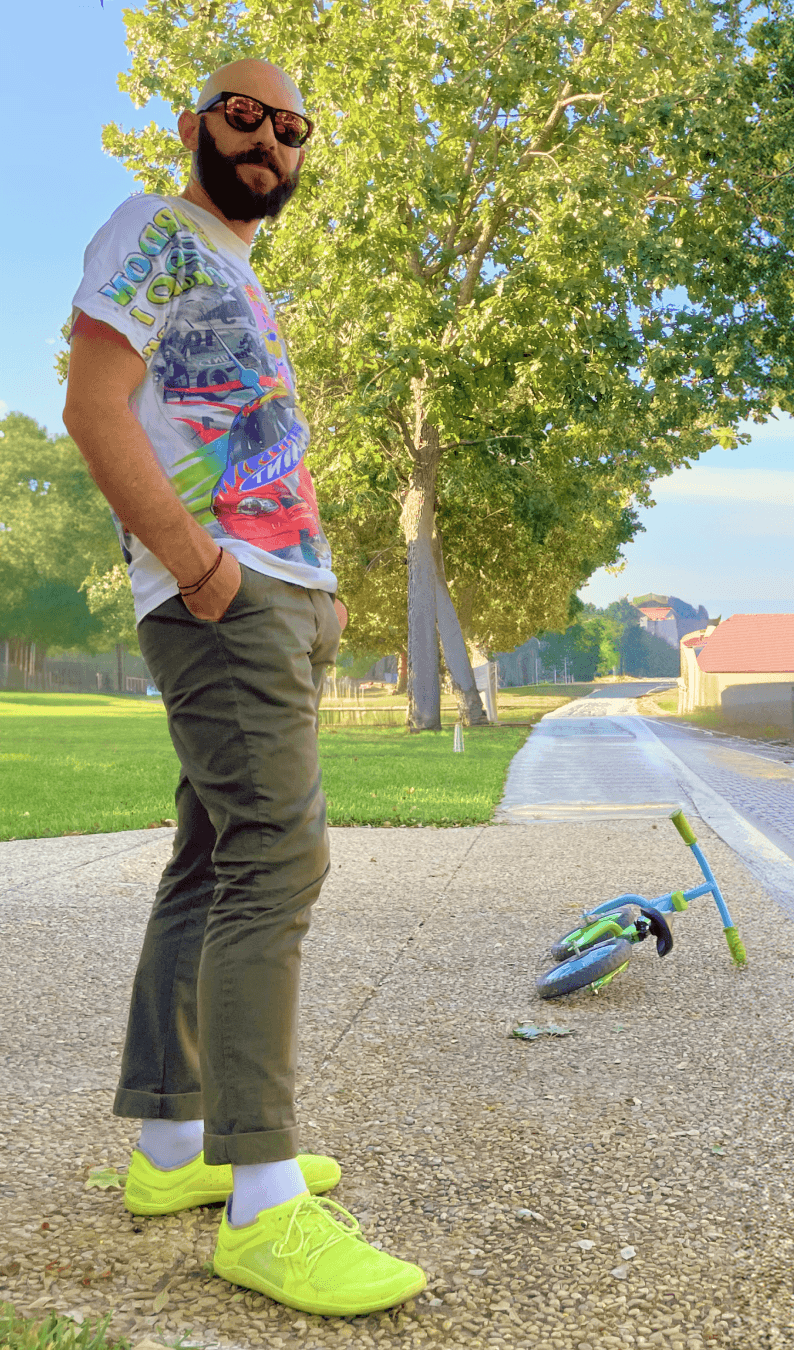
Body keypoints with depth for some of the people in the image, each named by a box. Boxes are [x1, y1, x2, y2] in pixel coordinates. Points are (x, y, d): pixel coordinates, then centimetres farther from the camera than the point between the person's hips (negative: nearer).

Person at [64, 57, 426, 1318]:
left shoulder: (250, 283, 30)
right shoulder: (152, 232, 2)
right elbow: (96, 411, -11)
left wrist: (321, 582, 14)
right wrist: (199, 564, -18)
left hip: (286, 604, 9)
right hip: (224, 601, -9)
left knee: (215, 865, 8)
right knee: (278, 857, -17)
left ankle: (169, 1147, 17)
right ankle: (260, 1204, -14)